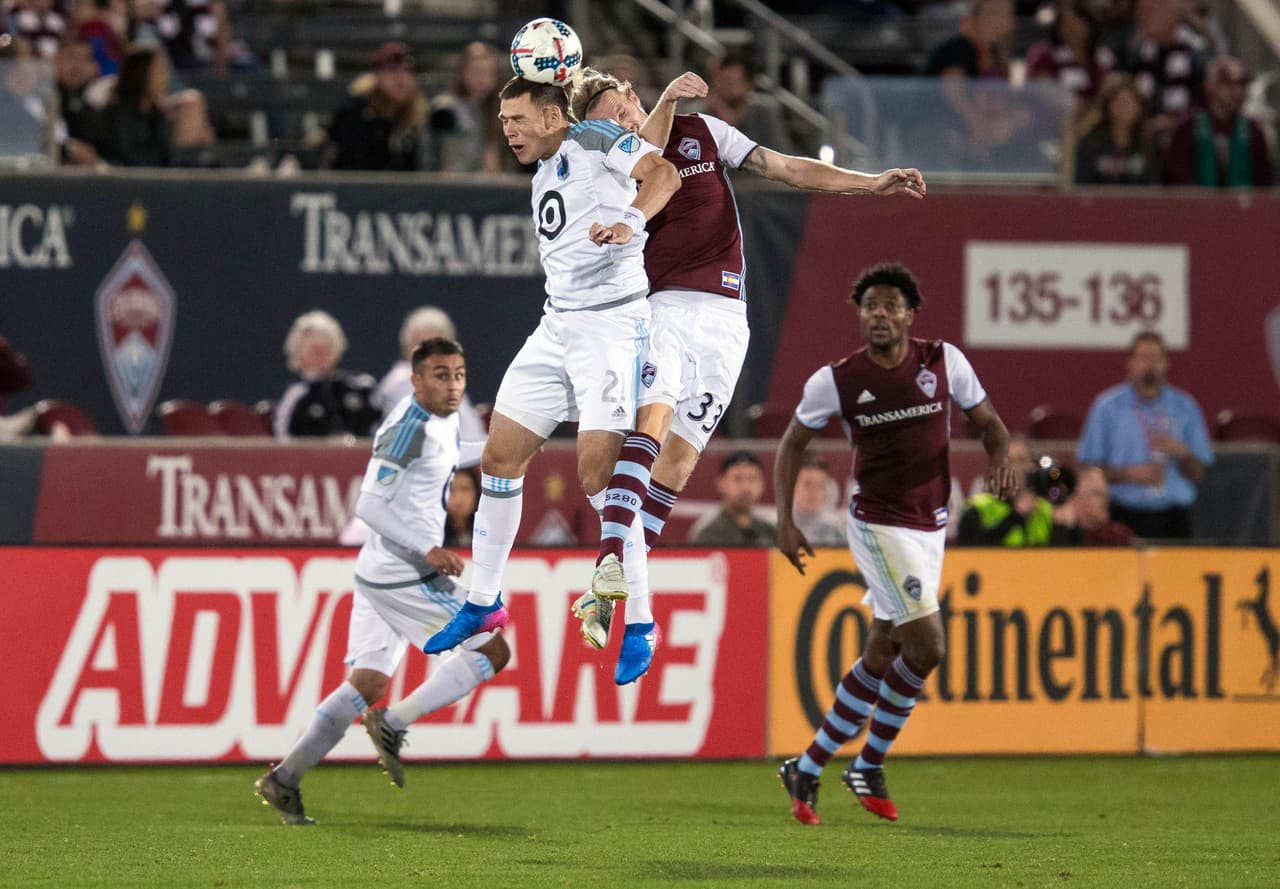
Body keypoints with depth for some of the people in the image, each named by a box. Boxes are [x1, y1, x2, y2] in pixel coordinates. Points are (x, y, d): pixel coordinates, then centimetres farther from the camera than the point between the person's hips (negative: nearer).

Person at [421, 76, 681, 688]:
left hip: (612, 322, -9)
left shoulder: (594, 140, -7)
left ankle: (640, 624, -6)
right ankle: (483, 601, 22)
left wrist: (629, 221, -38)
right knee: (499, 459, 7)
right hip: (556, 326, 9)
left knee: (600, 477, -15)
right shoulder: (545, 173, 19)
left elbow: (662, 172, -24)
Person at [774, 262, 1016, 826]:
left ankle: (809, 767, 22)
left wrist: (1001, 457, -15)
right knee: (926, 646, -14)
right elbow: (793, 443, 5)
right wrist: (785, 521, -3)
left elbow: (987, 421, 7)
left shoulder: (944, 361, -3)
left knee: (882, 657, 9)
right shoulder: (836, 381, -8)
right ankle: (870, 764, 2)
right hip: (878, 523, -5)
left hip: (930, 526, 5)